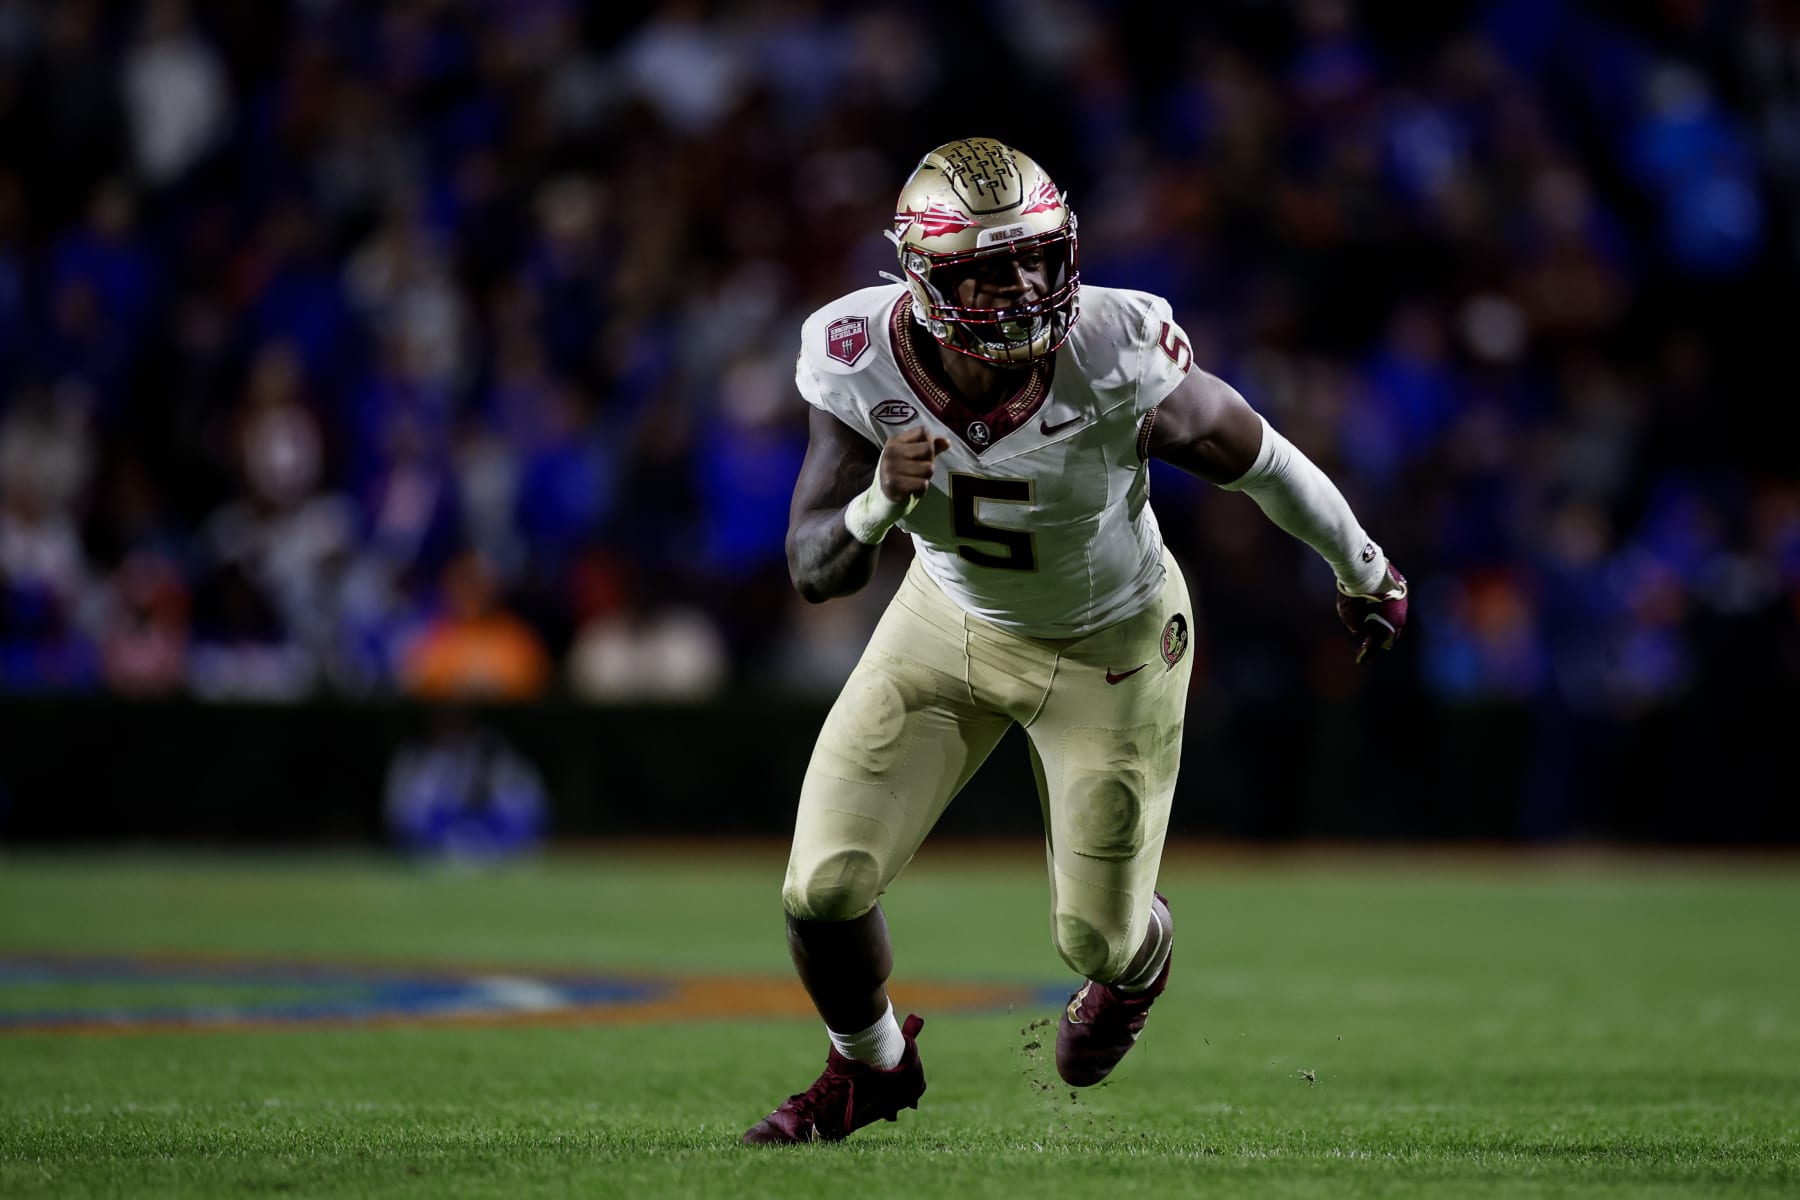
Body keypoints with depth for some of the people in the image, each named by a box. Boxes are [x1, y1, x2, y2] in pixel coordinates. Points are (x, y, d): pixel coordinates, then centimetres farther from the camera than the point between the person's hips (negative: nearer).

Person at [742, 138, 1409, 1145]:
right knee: (824, 889, -5)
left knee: (1098, 937, 8)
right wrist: (881, 503, -44)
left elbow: (1258, 459, -15)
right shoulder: (863, 361, -27)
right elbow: (815, 571, -21)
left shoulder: (1113, 360, -34)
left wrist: (1363, 569, 1)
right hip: (952, 621, 2)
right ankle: (871, 1066, 30)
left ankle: (1141, 958, 51)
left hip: (1112, 645, -2)